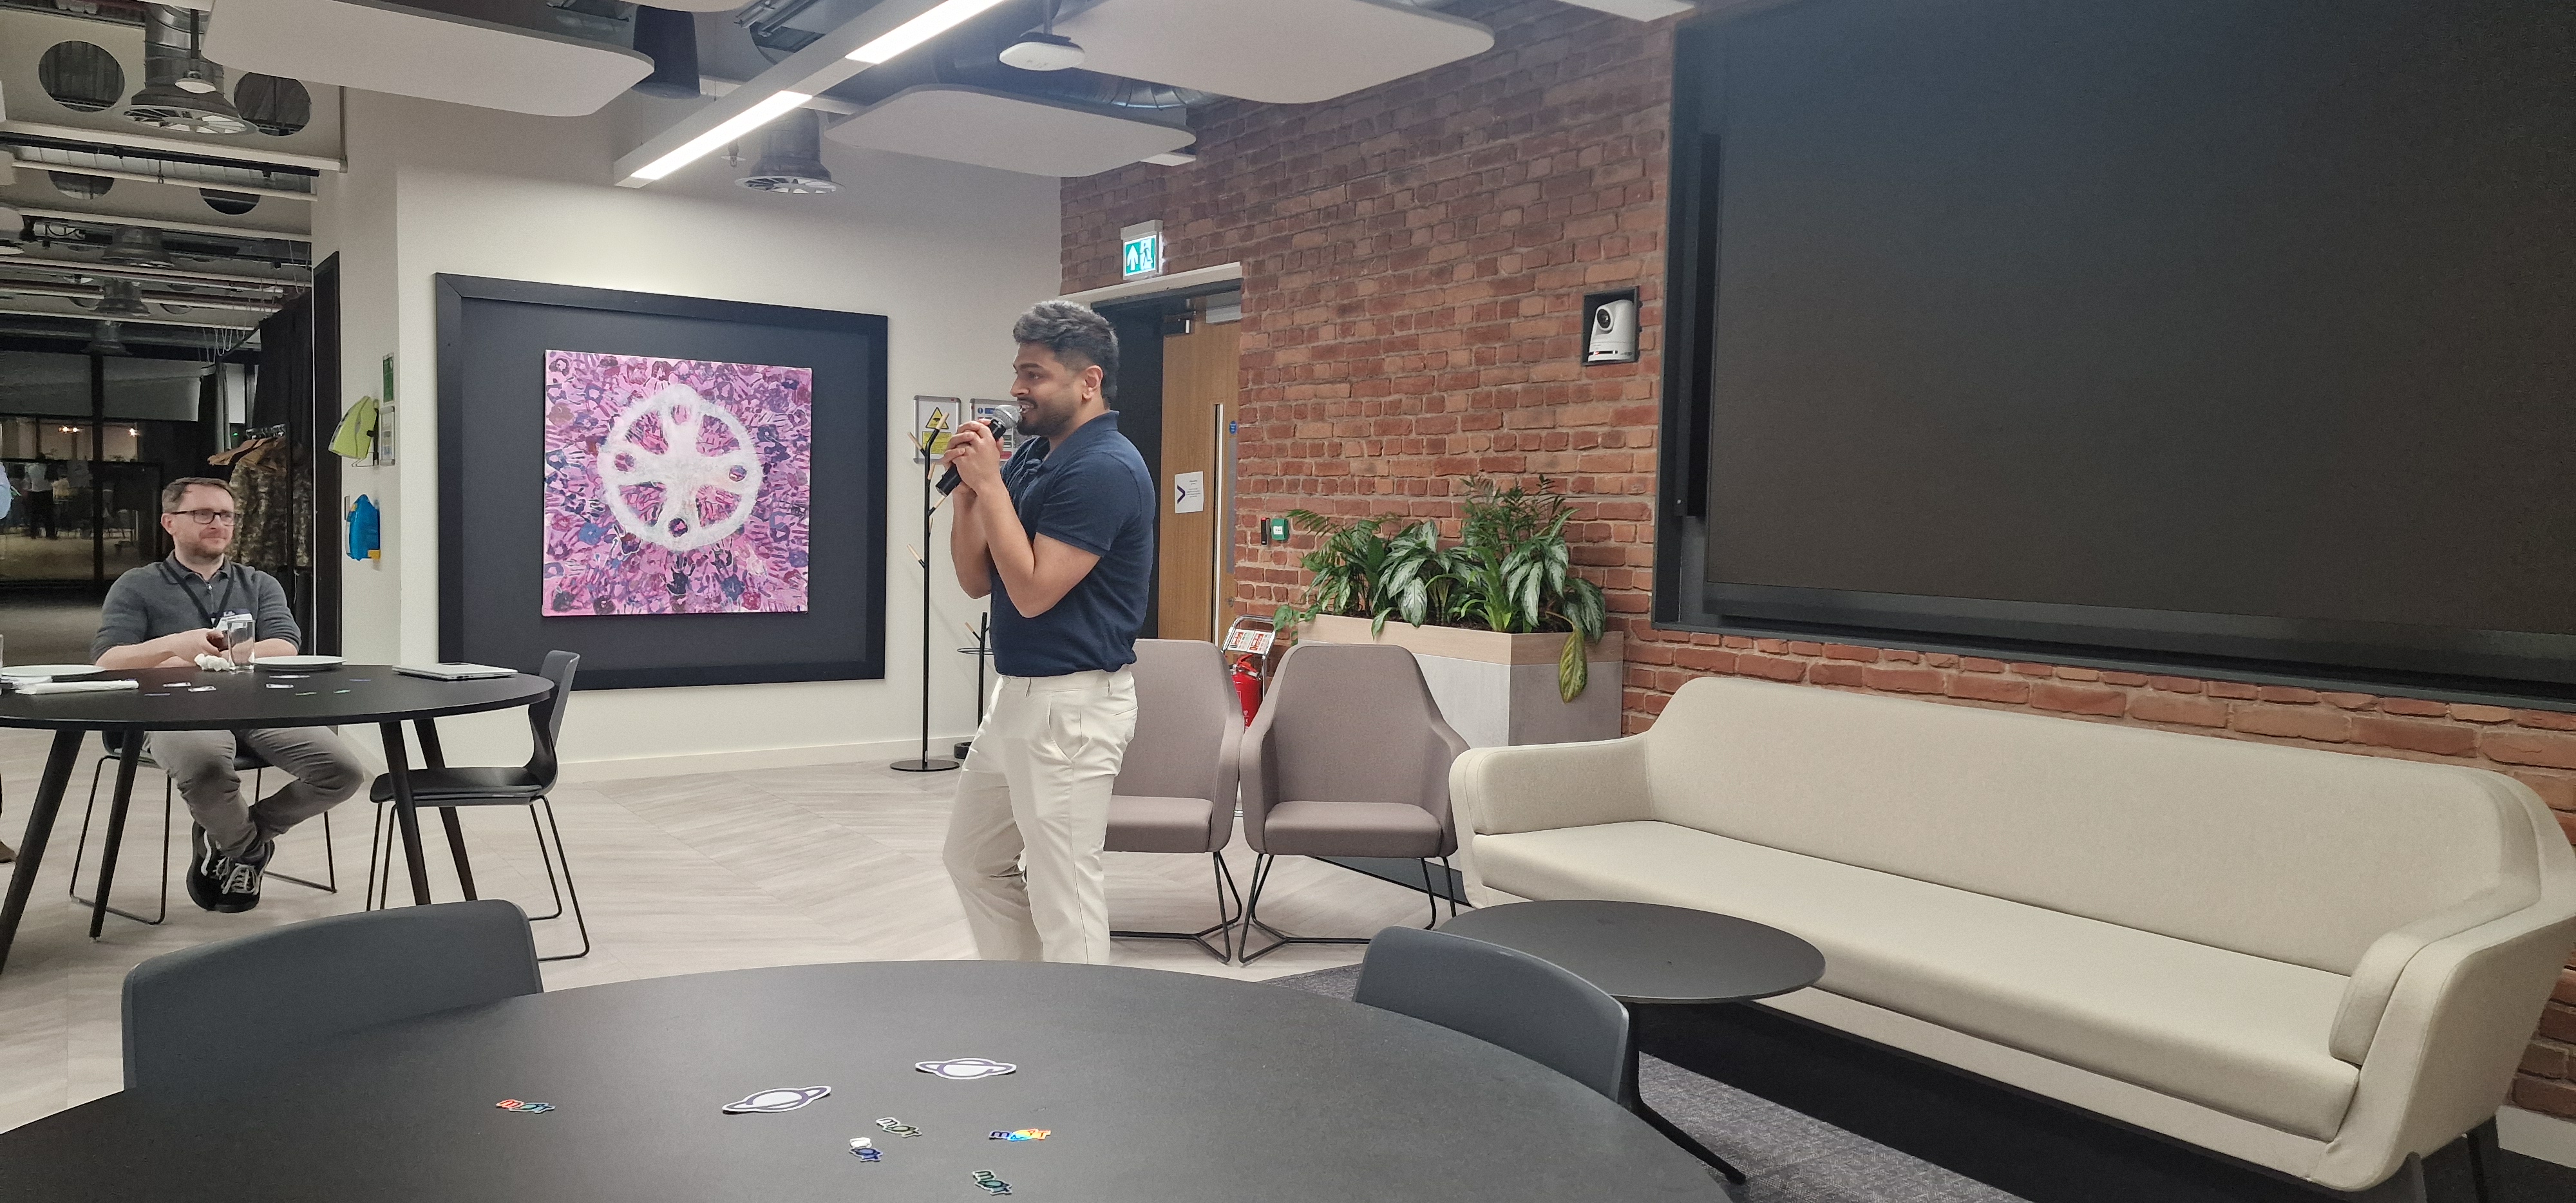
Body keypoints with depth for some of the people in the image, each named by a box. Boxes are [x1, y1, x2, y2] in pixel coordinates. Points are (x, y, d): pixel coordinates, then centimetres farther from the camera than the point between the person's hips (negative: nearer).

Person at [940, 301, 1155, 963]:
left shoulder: (1105, 468, -19)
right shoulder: (1030, 455, 9)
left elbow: (1032, 591, -24)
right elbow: (976, 579, 9)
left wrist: (991, 485, -17)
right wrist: (968, 487, -4)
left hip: (1073, 704, -10)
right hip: (1018, 694, 11)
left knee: (1063, 894, -2)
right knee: (973, 858, 22)